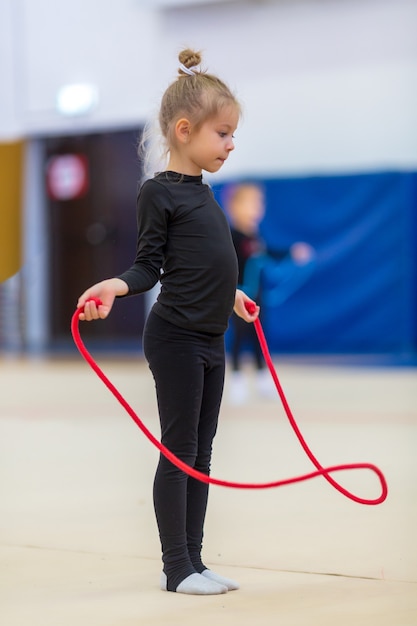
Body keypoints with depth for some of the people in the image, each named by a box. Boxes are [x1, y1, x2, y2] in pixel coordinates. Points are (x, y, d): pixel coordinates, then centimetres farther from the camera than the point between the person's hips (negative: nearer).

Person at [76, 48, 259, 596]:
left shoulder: (201, 193, 14)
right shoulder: (159, 192, -10)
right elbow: (149, 265, -10)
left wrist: (231, 294, 40)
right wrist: (115, 285, -29)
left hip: (210, 339, 8)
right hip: (175, 338, -8)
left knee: (201, 452, 10)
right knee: (179, 451, -4)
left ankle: (194, 561, 16)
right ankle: (176, 568, 2)